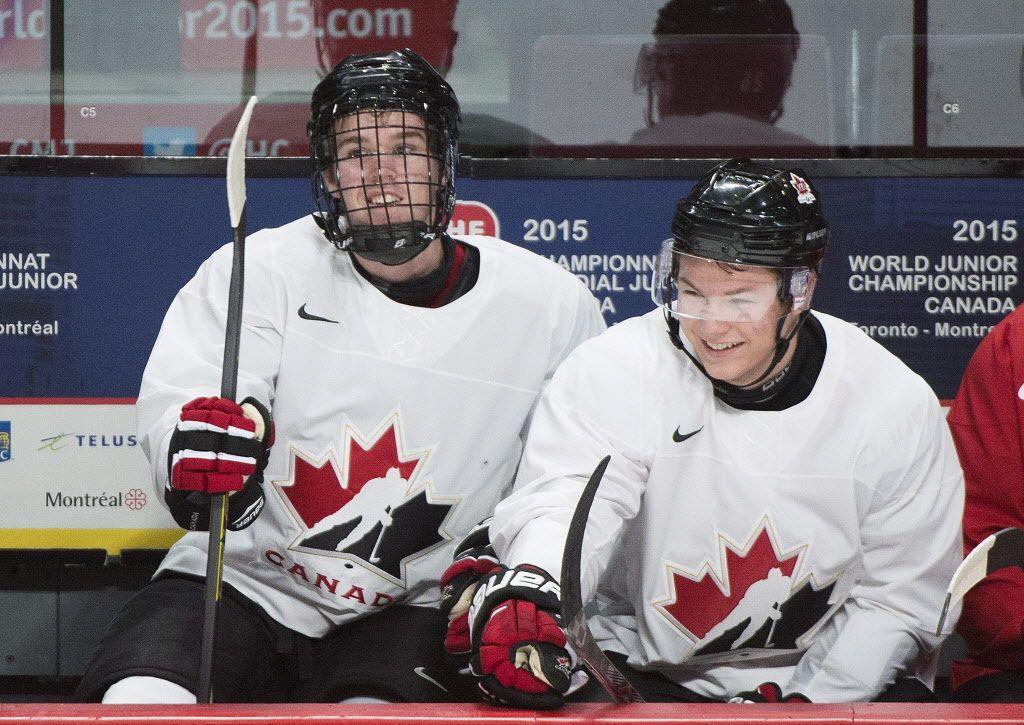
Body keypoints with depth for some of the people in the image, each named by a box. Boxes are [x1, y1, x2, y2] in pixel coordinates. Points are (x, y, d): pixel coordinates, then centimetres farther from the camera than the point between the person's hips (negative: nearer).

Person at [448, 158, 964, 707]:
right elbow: (564, 501, -27)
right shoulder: (611, 372, -11)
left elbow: (899, 595, -1)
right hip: (643, 676, -1)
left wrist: (807, 702, -13)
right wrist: (528, 585, -49)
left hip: (829, 685, 1)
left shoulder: (898, 408, -7)